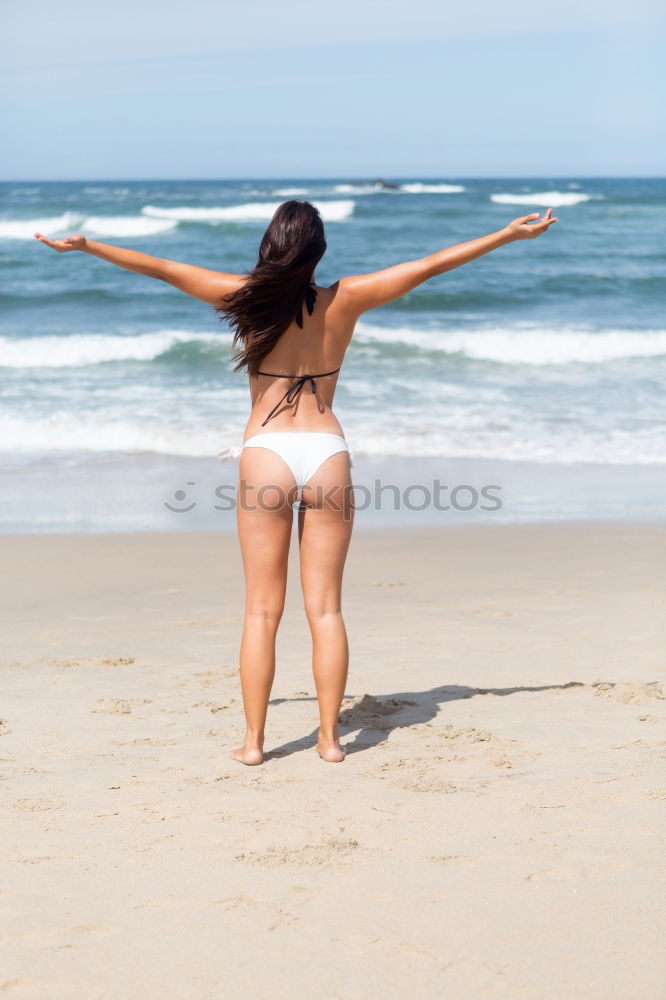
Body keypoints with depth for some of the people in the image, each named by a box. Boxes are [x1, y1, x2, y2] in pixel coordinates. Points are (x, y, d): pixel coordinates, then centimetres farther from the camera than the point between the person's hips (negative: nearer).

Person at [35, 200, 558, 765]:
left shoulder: (250, 297, -1)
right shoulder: (345, 301, 2)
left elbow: (164, 269, 3)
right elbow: (432, 265, 9)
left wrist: (87, 247, 13)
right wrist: (508, 234, 18)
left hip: (266, 454, -1)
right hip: (327, 452, 1)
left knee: (263, 609, 4)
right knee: (325, 608, 6)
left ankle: (253, 740, 5)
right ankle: (330, 736, 7)